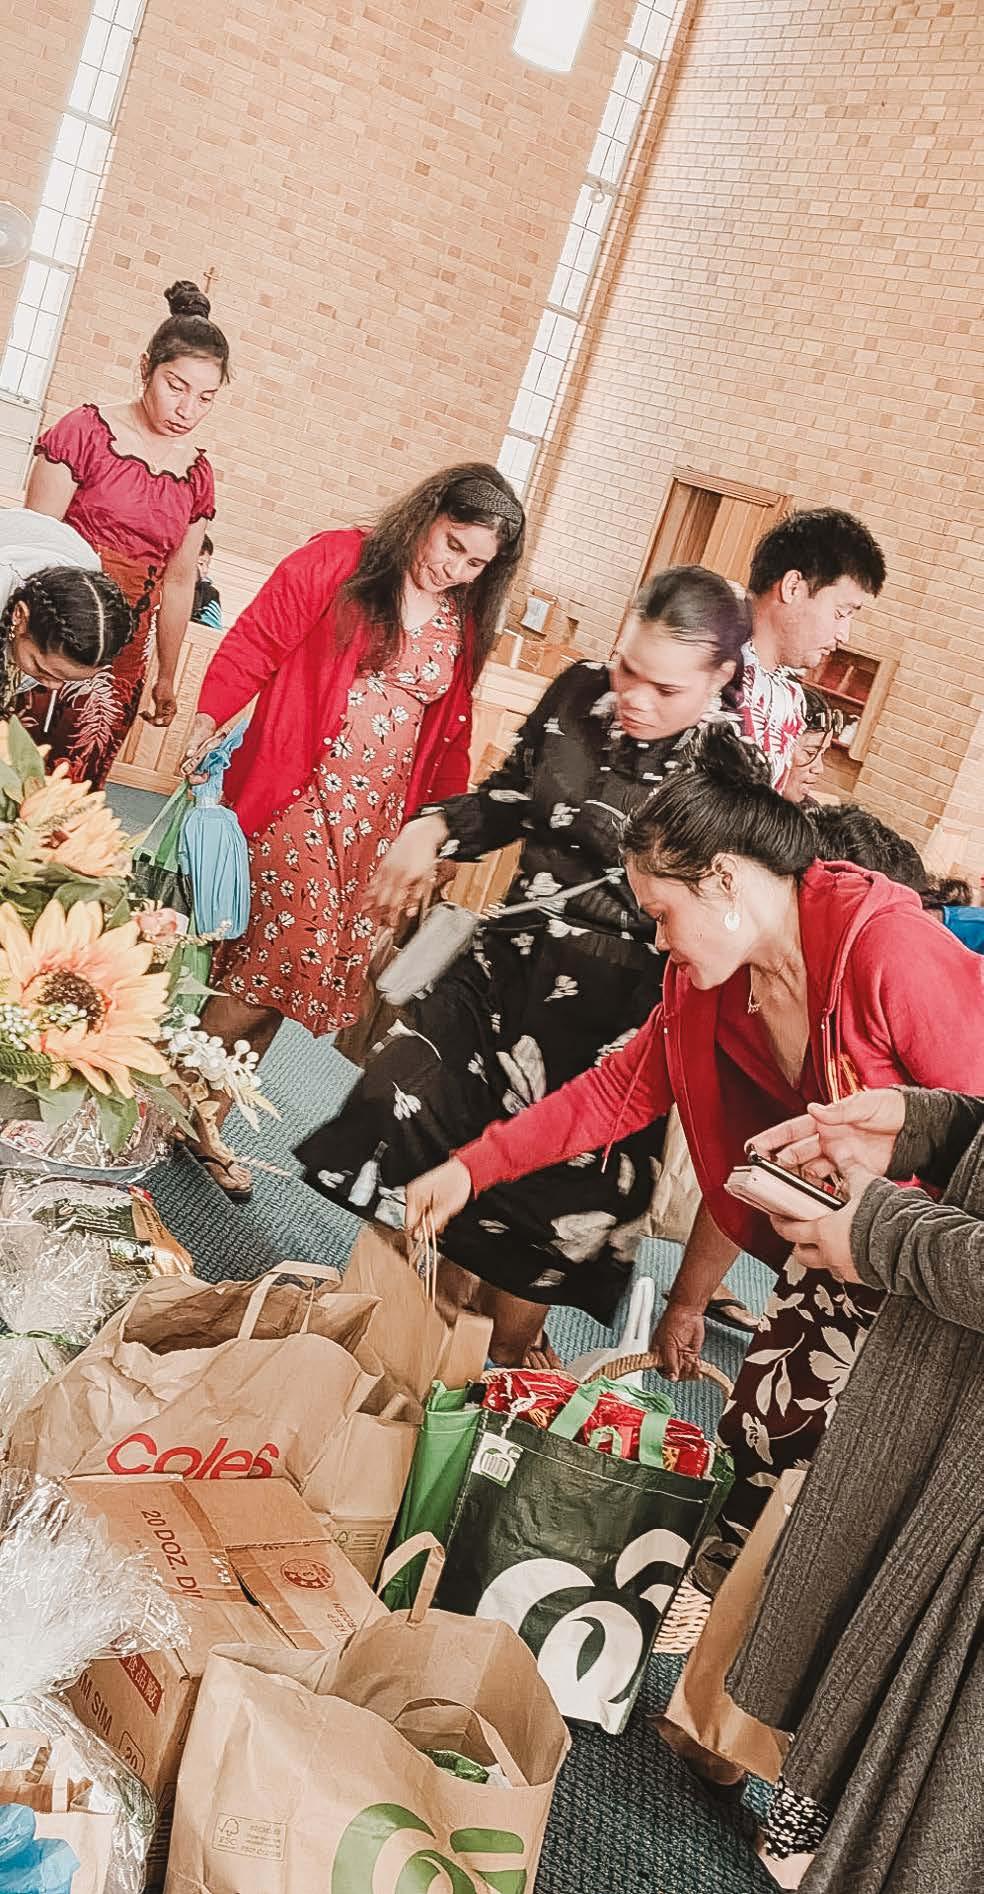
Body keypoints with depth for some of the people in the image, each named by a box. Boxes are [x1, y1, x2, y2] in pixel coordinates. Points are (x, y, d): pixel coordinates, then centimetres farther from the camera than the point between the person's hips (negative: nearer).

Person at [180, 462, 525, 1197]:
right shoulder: (338, 561, -4)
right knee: (258, 980, -7)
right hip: (294, 807, -4)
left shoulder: (464, 626, 10)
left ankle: (207, 1126, 21)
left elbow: (451, 730, 13)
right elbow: (254, 644, -8)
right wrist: (207, 720, -22)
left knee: (282, 980, 8)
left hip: (375, 828, 5)